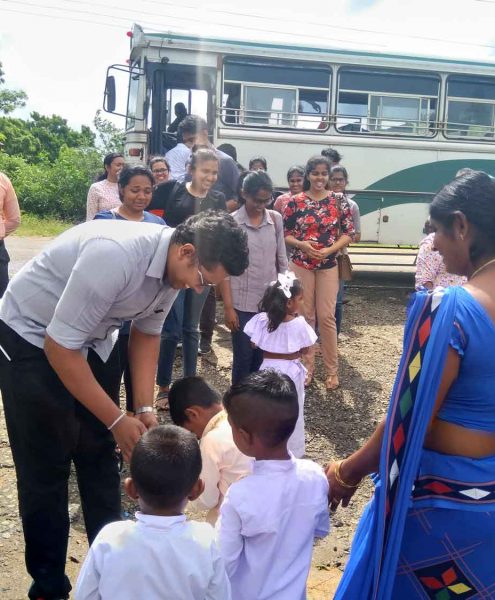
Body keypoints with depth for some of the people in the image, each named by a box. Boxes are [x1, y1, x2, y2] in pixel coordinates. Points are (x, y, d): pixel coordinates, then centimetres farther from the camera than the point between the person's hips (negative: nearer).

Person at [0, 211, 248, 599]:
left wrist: (145, 408, -5)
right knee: (46, 466, 0)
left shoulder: (173, 265, -12)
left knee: (101, 455, 12)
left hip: (93, 341, 7)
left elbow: (147, 333, 3)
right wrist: (117, 420, -25)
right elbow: (59, 346, -32)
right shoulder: (115, 255, -37)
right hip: (33, 339, -7)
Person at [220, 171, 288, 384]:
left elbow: (282, 261, 9)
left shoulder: (276, 220, 3)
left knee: (263, 357, 6)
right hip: (242, 304, -2)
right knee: (243, 357, 4)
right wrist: (228, 307, -8)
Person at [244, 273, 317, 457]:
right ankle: (292, 452, 24)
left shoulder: (262, 320, -12)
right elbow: (305, 349, -8)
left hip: (268, 369, 2)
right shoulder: (299, 323, -19)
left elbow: (254, 344, -2)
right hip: (290, 371, -2)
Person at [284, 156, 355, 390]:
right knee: (305, 316, 8)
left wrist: (330, 249, -15)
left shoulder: (339, 201, -1)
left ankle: (332, 370, 13)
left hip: (328, 266, 0)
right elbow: (284, 233, 1)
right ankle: (307, 365, 21)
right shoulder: (295, 202, -2)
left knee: (327, 316, 1)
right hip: (300, 265, 0)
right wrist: (301, 244, -17)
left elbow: (349, 233, 0)